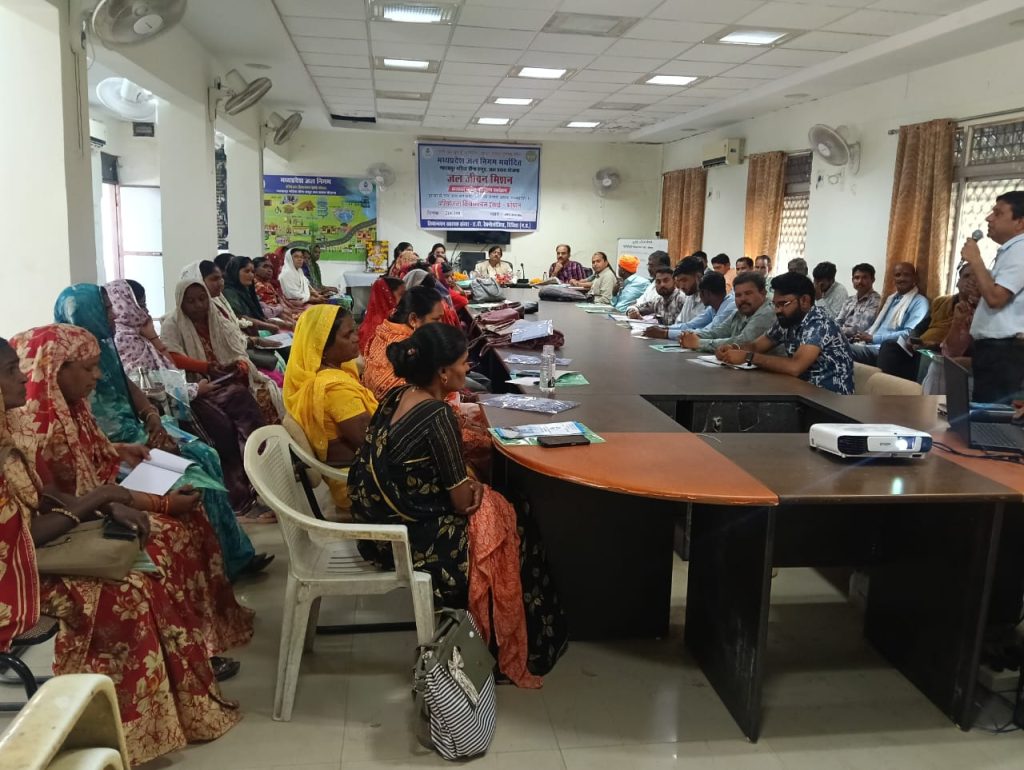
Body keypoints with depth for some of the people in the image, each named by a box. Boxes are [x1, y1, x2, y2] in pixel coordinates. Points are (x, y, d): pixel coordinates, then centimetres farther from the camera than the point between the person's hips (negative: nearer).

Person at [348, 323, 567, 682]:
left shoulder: (397, 396, 0)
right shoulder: (437, 415, -24)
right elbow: (463, 502, -18)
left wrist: (465, 482, 2)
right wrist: (475, 488, 4)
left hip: (378, 521, 8)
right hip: (409, 539, -8)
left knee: (497, 507, 21)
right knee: (510, 531, 11)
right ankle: (512, 655, 30)